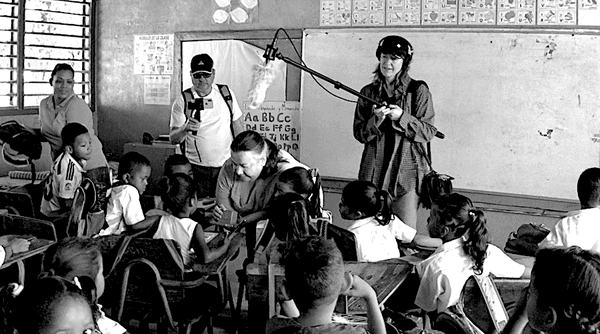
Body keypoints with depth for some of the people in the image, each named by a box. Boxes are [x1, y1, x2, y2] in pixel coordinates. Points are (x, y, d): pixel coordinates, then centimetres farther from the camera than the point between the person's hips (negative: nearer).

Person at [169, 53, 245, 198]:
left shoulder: (226, 94, 4)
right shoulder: (182, 101, -2)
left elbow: (238, 126, 11)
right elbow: (173, 139, -4)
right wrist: (185, 129, -24)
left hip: (226, 165, 2)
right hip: (196, 168, -2)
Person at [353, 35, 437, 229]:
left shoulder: (418, 91, 0)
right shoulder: (368, 92, 9)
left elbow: (428, 132, -4)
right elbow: (359, 134, 6)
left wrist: (402, 117, -18)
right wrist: (376, 120, -13)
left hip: (407, 173, -3)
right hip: (374, 171, 3)